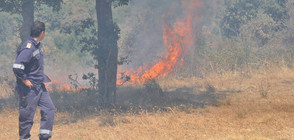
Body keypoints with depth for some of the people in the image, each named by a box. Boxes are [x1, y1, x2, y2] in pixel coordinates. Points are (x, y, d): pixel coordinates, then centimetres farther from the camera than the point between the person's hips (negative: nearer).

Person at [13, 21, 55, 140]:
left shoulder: (37, 45, 9)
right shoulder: (28, 48, -21)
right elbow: (17, 67, -28)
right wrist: (25, 81, -19)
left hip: (39, 86, 10)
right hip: (29, 88, -10)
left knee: (49, 108, 8)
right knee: (27, 115, 0)